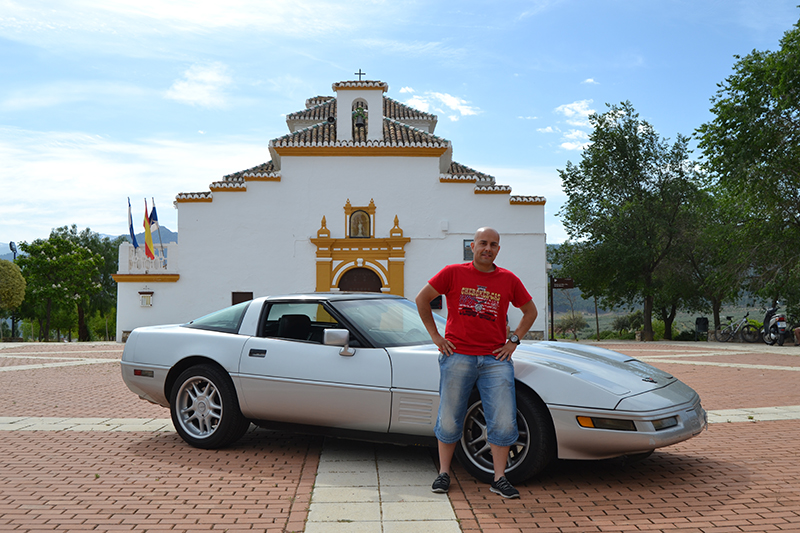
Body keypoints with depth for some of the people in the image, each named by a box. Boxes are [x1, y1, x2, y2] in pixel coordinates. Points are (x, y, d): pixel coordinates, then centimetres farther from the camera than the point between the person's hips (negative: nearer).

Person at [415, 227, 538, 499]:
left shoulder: (508, 280, 8)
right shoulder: (453, 273, 3)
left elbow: (531, 311, 19)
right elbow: (422, 299, 7)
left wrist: (513, 340, 7)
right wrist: (435, 336, 3)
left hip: (496, 359, 2)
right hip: (457, 356, -1)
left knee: (504, 421, -2)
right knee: (449, 419, 4)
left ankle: (499, 479, 11)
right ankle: (444, 472, 20)